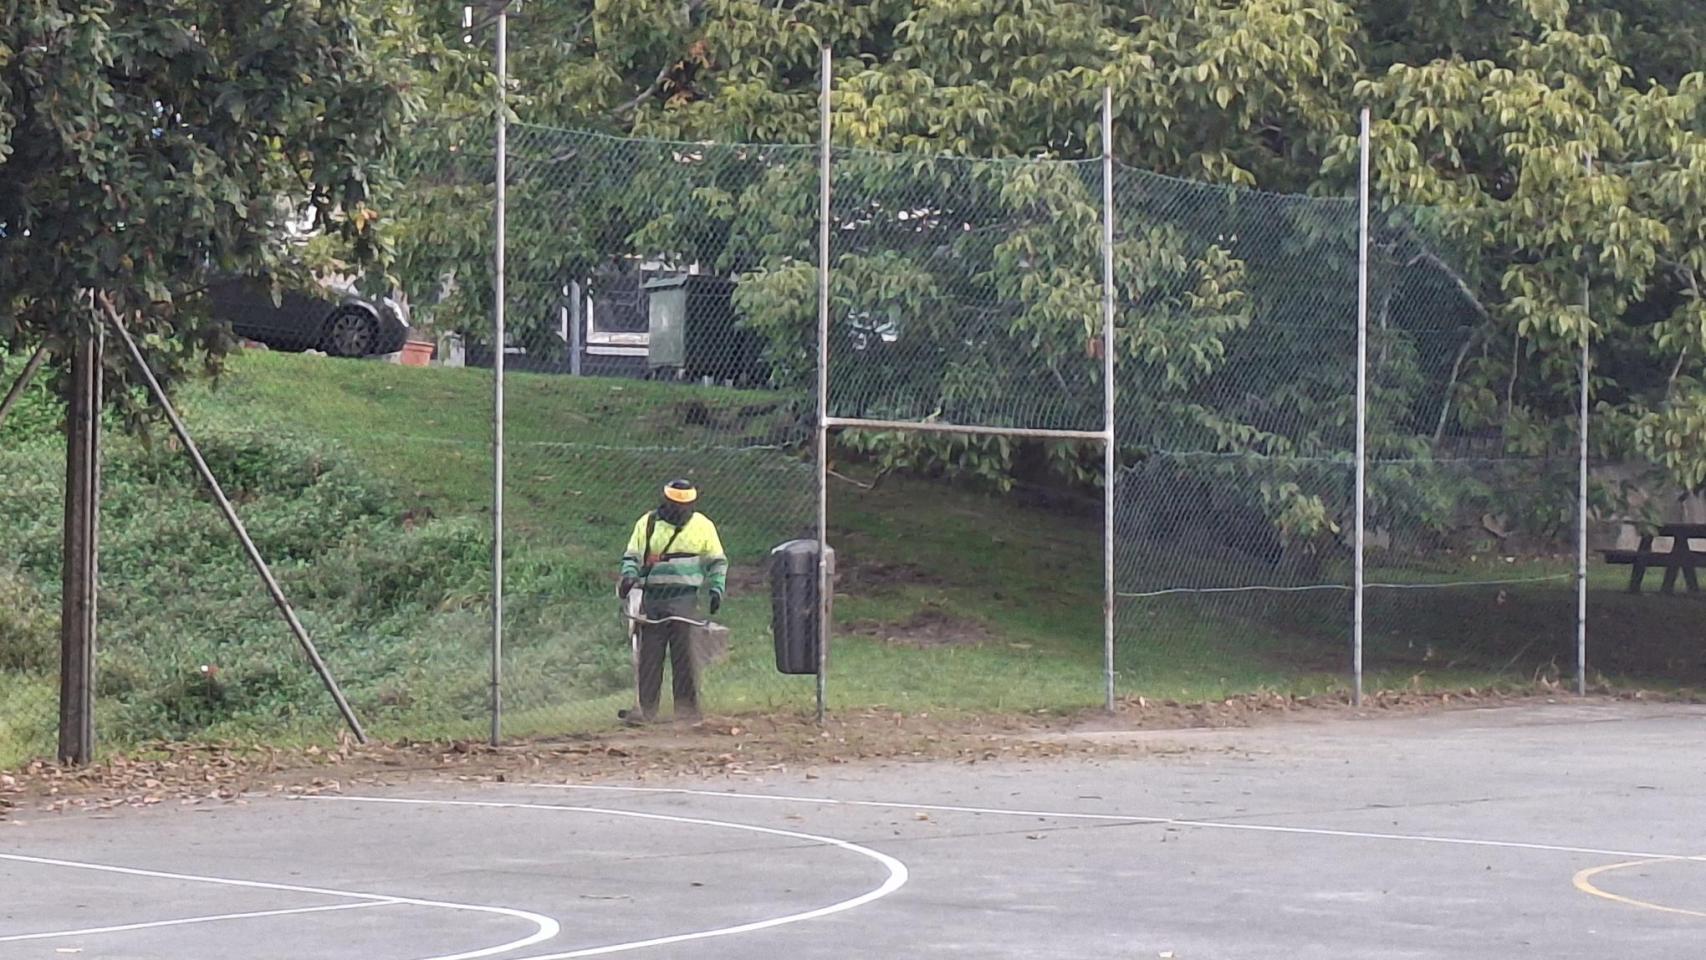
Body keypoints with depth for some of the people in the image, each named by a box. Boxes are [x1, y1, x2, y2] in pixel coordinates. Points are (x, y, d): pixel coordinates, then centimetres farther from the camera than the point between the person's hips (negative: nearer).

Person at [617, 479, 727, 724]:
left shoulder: (703, 526, 7)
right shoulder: (647, 524, 9)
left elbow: (717, 561, 12)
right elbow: (631, 556, 14)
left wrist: (716, 589, 0)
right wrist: (629, 576, -6)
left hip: (684, 600, -2)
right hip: (652, 600, 2)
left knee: (684, 656, -5)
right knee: (649, 656, 1)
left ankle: (687, 709, 0)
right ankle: (646, 708, 4)